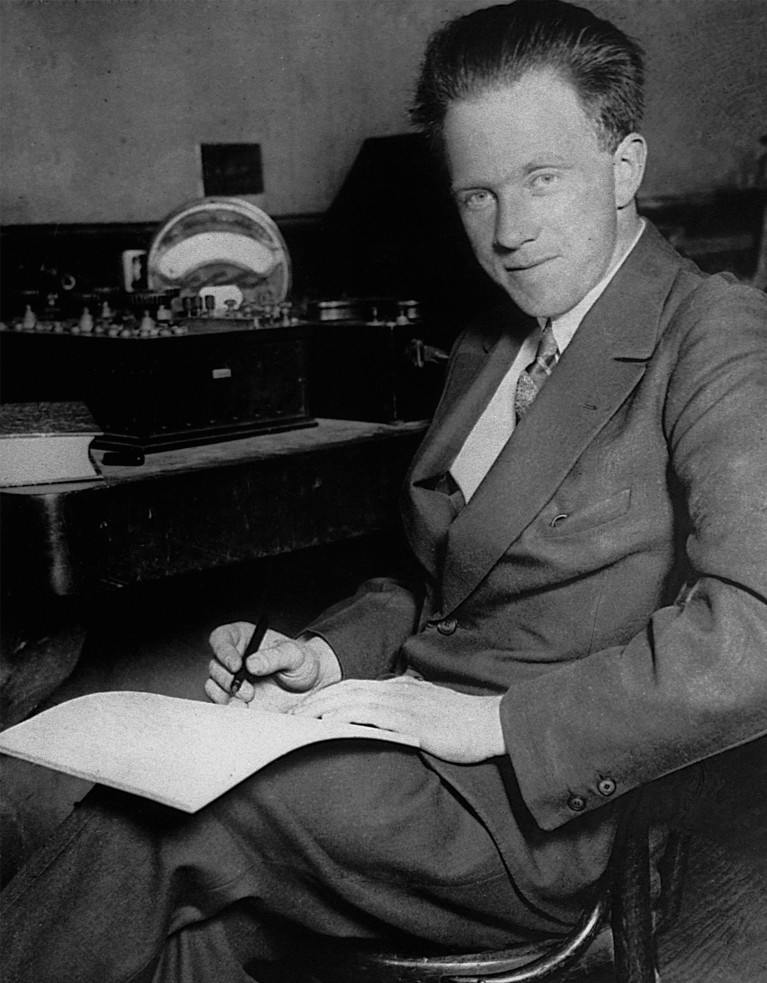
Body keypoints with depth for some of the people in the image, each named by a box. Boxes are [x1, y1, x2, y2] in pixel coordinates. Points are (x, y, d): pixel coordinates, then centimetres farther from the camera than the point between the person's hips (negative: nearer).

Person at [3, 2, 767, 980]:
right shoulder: (486, 348, 17)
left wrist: (498, 716, -22)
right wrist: (329, 655, 0)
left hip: (536, 801, -6)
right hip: (408, 732, 6)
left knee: (163, 810, -22)